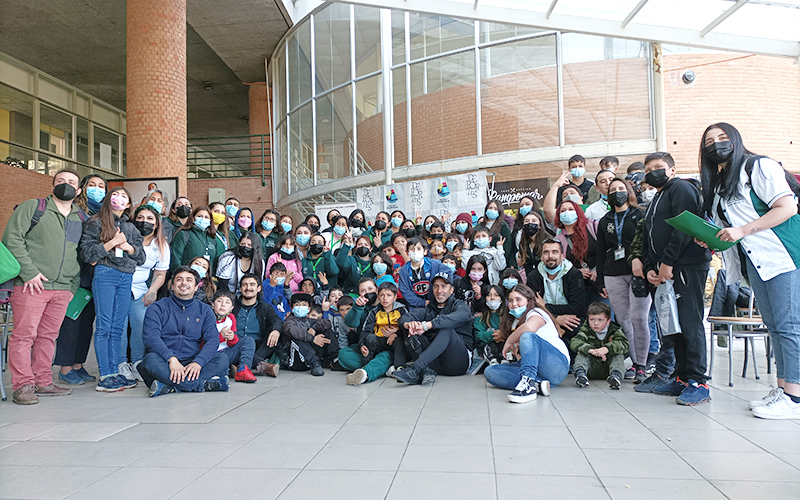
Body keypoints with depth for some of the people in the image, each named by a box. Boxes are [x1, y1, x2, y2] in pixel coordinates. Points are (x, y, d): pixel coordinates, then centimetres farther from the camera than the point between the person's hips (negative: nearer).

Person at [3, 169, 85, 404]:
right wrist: (29, 271, -12)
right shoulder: (32, 207, 2)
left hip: (62, 289, 5)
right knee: (24, 334, -3)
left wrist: (73, 285, 13)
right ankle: (23, 385, 4)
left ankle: (42, 382, 17)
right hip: (32, 285, -5)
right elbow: (12, 239, -4)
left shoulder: (81, 218, 16)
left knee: (49, 336, 9)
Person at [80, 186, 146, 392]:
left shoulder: (131, 228, 18)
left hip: (126, 277, 5)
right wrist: (111, 243, -11)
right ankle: (105, 376, -3)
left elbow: (142, 257, 17)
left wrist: (128, 247, -2)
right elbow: (86, 253, -4)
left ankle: (115, 372, 10)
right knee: (104, 326, -5)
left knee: (119, 327, 5)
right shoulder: (96, 223, 5)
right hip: (104, 275, -5)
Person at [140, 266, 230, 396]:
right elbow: (151, 337, -10)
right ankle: (205, 384, -33)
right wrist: (171, 358, -27)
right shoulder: (158, 307, 6)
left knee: (222, 359, -23)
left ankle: (170, 387, -32)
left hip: (191, 364, 2)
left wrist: (198, 362, -21)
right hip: (165, 363, -2)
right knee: (151, 359, -35)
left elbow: (213, 340, -1)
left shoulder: (205, 311, 13)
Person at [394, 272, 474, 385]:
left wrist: (425, 325, -31)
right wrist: (409, 324, -23)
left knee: (447, 330, -29)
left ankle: (415, 368, -42)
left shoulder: (460, 306, 5)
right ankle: (427, 370, -36)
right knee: (412, 337, -15)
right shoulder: (428, 309, 20)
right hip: (434, 362, 4)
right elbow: (405, 317, 4)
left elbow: (458, 317, -21)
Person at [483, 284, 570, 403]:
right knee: (490, 371, -9)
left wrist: (509, 341, -13)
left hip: (558, 364, -8)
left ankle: (528, 384, -51)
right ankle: (536, 384, -30)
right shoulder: (514, 321, 26)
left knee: (528, 336, -32)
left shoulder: (536, 313, 1)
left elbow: (528, 327, -26)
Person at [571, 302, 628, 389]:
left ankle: (616, 375, -46)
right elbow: (574, 342, -19)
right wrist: (589, 349, -39)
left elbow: (624, 344, -20)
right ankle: (580, 373, -50)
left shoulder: (615, 331, -1)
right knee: (581, 354, -23)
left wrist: (607, 348, -39)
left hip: (607, 369, 0)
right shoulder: (585, 330, 0)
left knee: (619, 355, -22)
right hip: (591, 369, 0)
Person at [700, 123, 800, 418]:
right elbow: (726, 228, 24)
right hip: (754, 261, 8)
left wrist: (742, 231, -18)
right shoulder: (718, 185, 19)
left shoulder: (759, 166, -5)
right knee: (773, 325, 8)